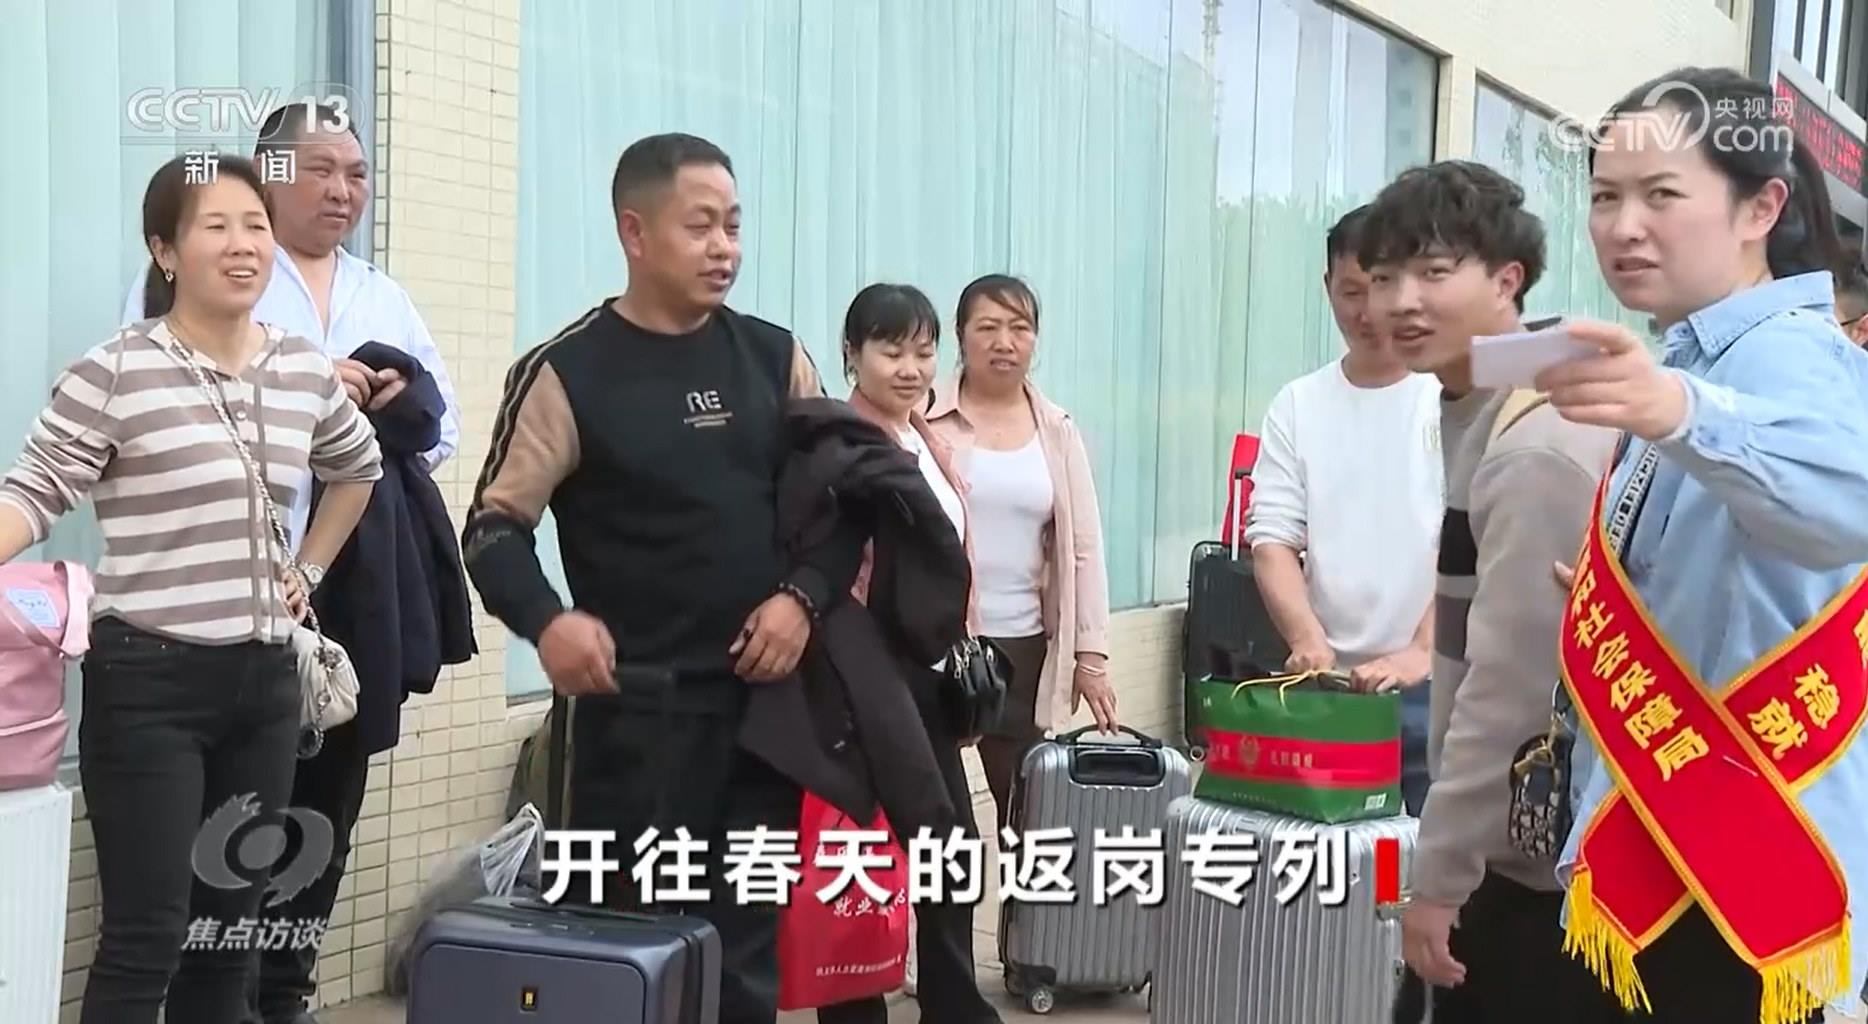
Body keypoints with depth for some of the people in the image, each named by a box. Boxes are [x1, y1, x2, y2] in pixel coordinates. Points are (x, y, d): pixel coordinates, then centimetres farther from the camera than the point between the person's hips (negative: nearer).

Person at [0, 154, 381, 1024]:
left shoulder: (307, 371, 7)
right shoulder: (115, 371, -9)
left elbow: (359, 469, 25)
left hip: (265, 679, 6)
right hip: (149, 680, -6)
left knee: (229, 926, 15)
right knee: (148, 933, -5)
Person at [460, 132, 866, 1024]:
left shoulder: (775, 358, 8)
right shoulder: (569, 372, -4)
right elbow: (494, 526, -4)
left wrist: (804, 595, -5)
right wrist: (548, 621, -23)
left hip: (769, 697, 4)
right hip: (639, 707, -4)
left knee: (749, 948, 12)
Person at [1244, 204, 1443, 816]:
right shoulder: (1297, 406, 8)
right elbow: (1273, 541, 3)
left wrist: (1420, 651, -20)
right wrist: (1308, 640, -12)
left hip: (1435, 682, -3)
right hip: (1329, 681, 3)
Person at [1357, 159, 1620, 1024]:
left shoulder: (1536, 448, -22)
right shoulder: (1482, 415, 9)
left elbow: (1512, 689, -25)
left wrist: (1438, 875, -20)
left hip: (1532, 863, -9)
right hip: (1502, 844, 9)